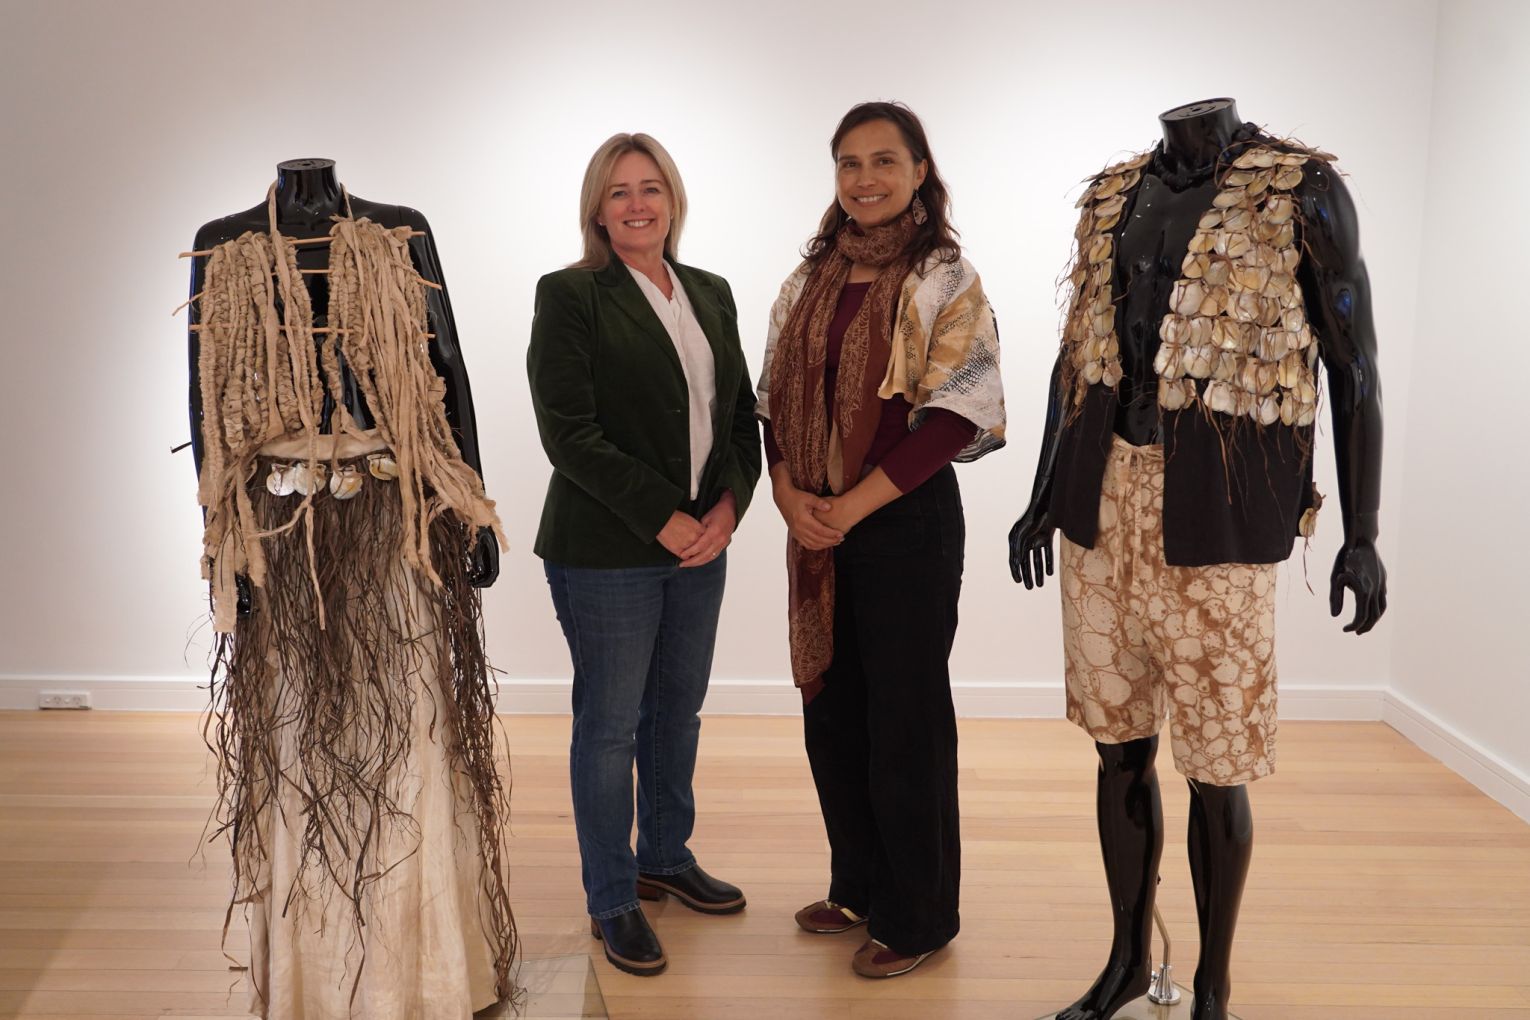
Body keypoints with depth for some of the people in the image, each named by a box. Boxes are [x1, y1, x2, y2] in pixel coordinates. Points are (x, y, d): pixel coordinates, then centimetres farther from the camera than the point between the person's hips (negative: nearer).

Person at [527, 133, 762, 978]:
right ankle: (611, 901, 19)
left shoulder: (711, 295, 11)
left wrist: (727, 505, -6)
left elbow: (740, 412, 11)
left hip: (701, 541, 6)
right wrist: (663, 520, -16)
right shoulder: (570, 295, -8)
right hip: (606, 550, -6)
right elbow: (568, 431, -14)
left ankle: (666, 858, 36)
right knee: (610, 724, 4)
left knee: (678, 709, 17)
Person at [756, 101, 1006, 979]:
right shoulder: (813, 280, 10)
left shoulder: (945, 281, -8)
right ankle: (859, 888, 31)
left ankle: (918, 916, 19)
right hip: (817, 526, 6)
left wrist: (854, 504, -16)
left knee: (905, 719, 3)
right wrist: (788, 493, -7)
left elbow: (958, 414, -15)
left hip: (908, 520, -6)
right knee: (832, 713, 13)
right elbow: (776, 395, 10)